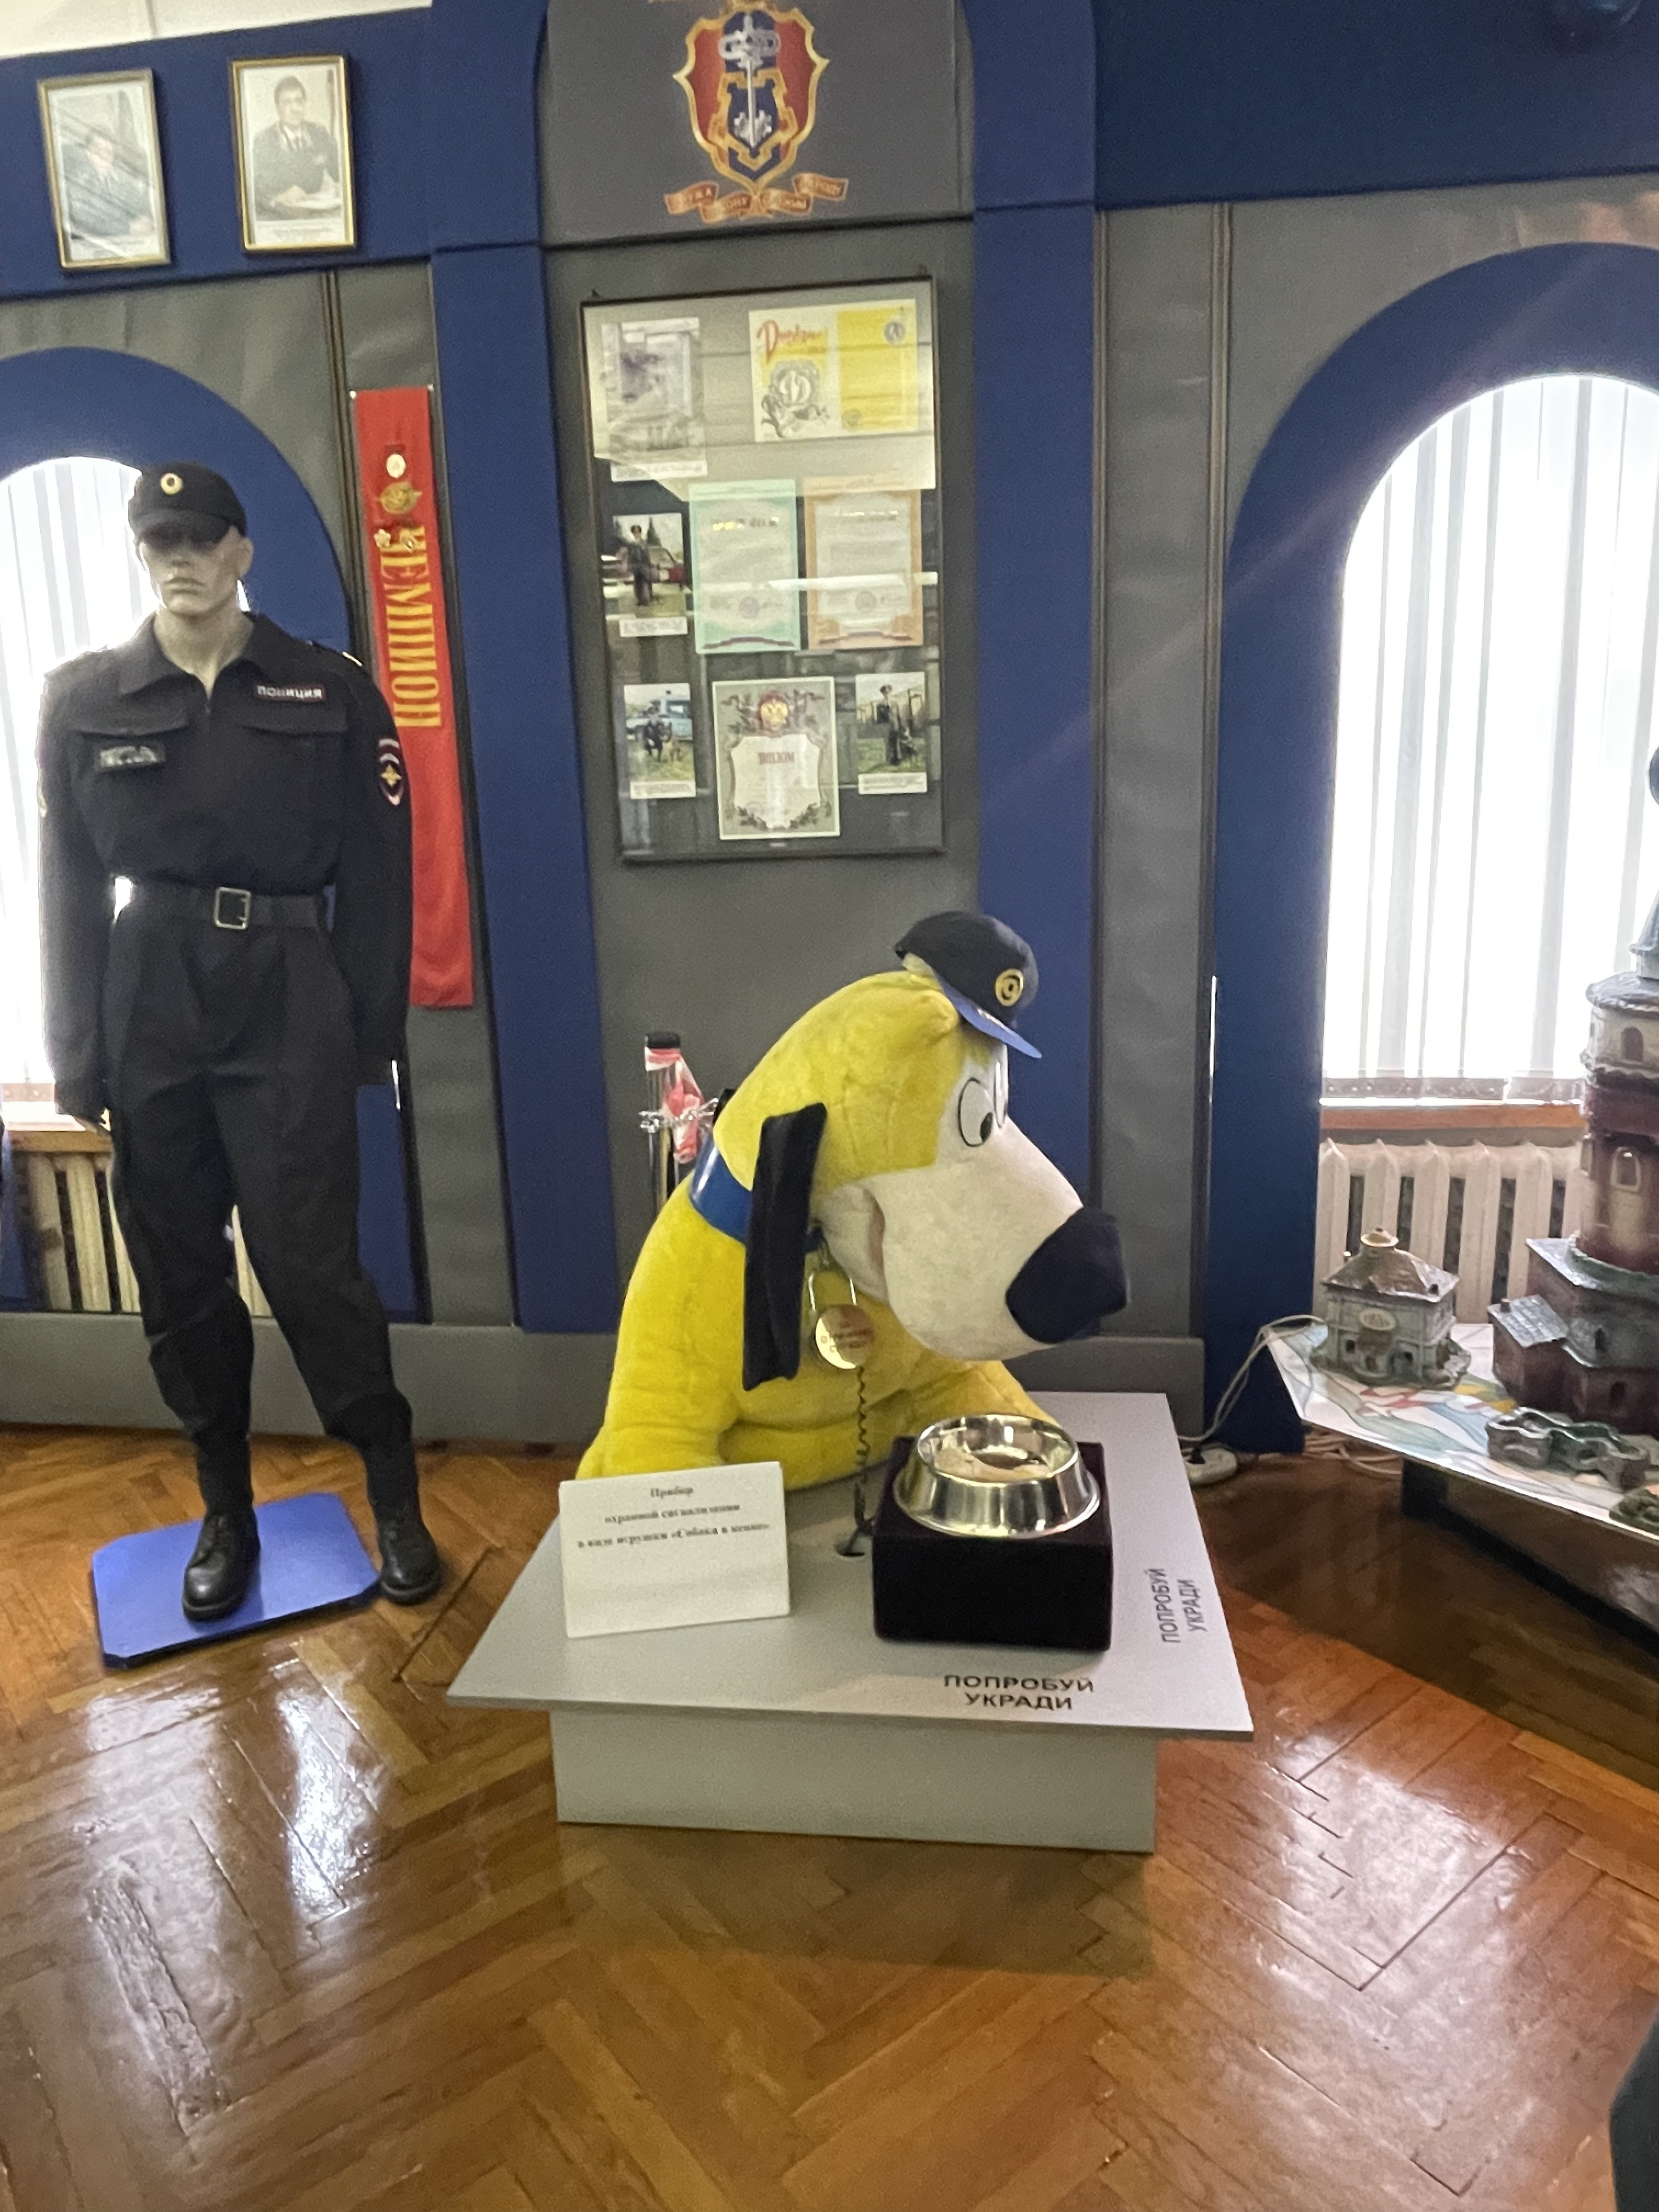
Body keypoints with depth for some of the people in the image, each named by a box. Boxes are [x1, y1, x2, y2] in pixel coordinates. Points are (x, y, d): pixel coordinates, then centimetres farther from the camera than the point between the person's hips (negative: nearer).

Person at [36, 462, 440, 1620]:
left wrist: (372, 1030, -5)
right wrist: (77, 1055, 2)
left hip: (287, 1000, -3)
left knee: (311, 1264, -7)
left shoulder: (329, 691, 2)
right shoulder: (84, 701, 8)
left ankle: (398, 1501, 11)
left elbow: (377, 872, 1)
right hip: (150, 1005, 3)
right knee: (180, 1275, 8)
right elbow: (68, 887, 7)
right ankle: (226, 1512, 25)